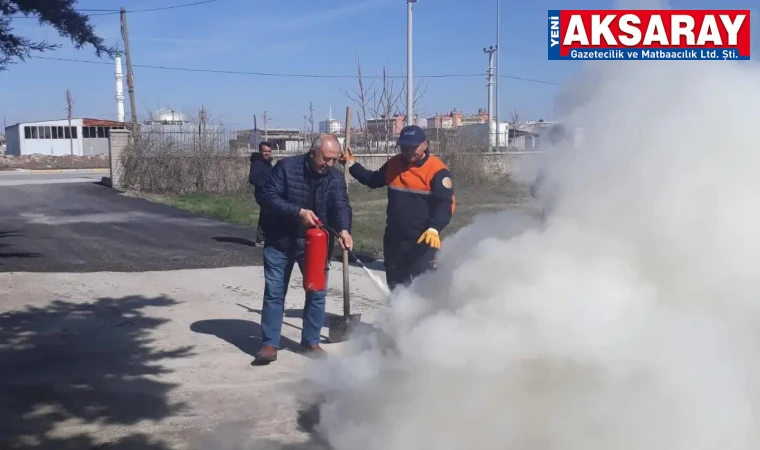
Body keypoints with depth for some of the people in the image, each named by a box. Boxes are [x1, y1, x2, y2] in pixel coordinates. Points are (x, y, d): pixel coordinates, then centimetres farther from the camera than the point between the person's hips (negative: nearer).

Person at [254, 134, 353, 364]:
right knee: (274, 293, 2)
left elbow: (341, 205, -20)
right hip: (280, 242, -2)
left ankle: (311, 341, 22)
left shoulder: (336, 177, -6)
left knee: (317, 293, 7)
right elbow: (268, 196, -18)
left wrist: (343, 229, -40)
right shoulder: (286, 167, -15)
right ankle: (270, 343, 12)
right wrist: (298, 212, -30)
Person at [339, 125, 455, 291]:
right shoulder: (393, 165, 6)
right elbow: (373, 180, 25)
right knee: (396, 290, 17)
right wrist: (352, 165, 16)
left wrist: (434, 228, -34)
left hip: (422, 242, -6)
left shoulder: (437, 170, -12)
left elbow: (445, 205, -18)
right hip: (394, 241, 6)